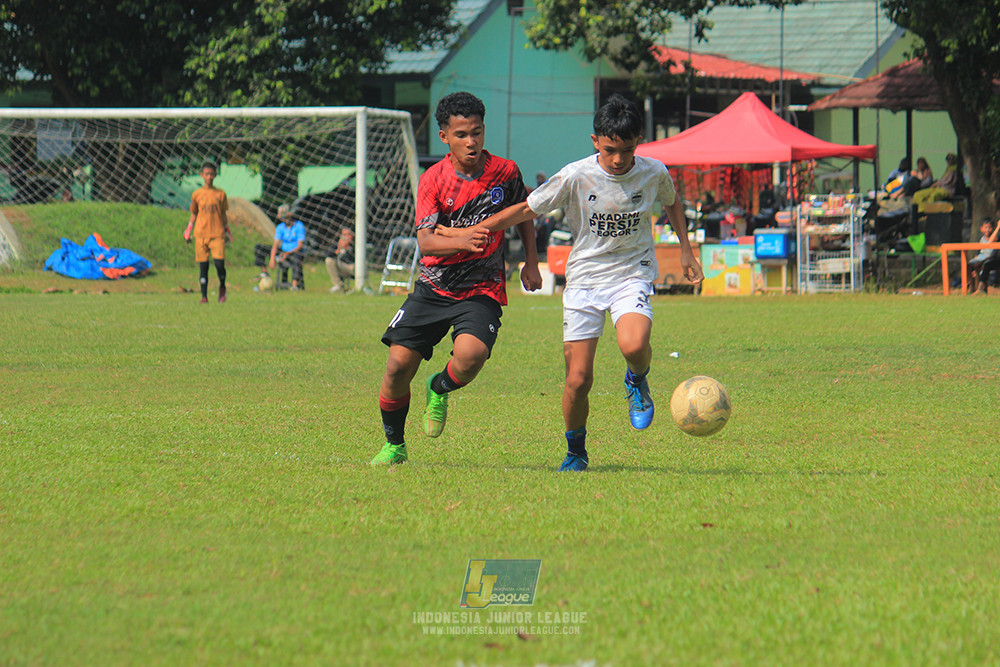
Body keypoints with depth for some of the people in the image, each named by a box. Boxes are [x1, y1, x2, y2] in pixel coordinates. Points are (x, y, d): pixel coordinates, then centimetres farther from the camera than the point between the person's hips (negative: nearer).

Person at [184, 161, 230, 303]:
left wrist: (227, 232, 13)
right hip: (201, 234, 1)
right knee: (203, 266, -1)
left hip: (218, 234, -1)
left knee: (220, 264, -11)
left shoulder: (221, 193, 7)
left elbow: (223, 214, 14)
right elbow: (194, 214, 15)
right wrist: (188, 232, 10)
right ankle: (204, 296, 4)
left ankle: (222, 288, 15)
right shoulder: (197, 194, 7)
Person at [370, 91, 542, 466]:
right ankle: (394, 446, 18)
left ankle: (440, 390, 8)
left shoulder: (505, 172, -3)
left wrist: (531, 264, 11)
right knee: (398, 365, -6)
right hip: (434, 287, 1)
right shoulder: (433, 180, -7)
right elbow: (425, 240, -16)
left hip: (482, 290, -1)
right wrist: (461, 241, -35)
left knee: (470, 355, -29)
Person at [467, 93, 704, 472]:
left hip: (632, 274, 0)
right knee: (578, 380, -5)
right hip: (584, 277, 0)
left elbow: (672, 203, 19)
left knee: (633, 345, -32)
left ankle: (637, 381, 5)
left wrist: (686, 251, 16)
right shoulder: (576, 176, -11)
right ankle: (576, 451, 21)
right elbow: (526, 210, -2)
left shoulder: (654, 173, -6)